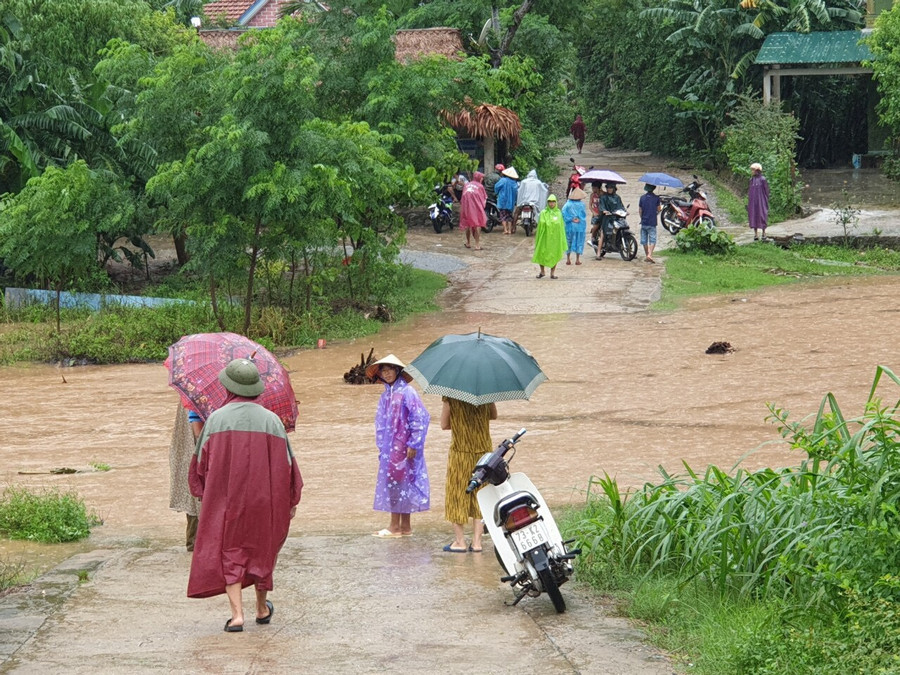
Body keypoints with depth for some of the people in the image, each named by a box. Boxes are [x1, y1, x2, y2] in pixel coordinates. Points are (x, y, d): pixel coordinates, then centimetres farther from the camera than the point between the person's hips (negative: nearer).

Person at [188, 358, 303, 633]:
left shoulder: (216, 419, -8)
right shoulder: (271, 420, -2)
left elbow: (201, 461, -1)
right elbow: (287, 462, 1)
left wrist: (202, 494, 15)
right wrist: (292, 500, 12)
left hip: (224, 499, -2)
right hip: (263, 497, 2)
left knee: (227, 552, 2)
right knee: (261, 547, 20)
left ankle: (237, 614, -11)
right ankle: (262, 608, 32)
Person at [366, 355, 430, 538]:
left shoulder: (407, 392, -10)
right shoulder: (386, 395, 13)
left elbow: (420, 419, -13)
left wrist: (413, 444, -15)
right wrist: (381, 444, 12)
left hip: (403, 446, -8)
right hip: (389, 446, 8)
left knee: (398, 481, -6)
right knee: (390, 481, 8)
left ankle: (396, 527, -1)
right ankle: (405, 526, 13)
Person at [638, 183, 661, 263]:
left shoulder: (642, 197, 1)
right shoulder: (656, 197, -7)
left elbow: (640, 211, 5)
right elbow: (659, 209, 0)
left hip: (644, 222, 3)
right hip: (652, 223, -3)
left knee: (644, 241, 12)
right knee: (652, 240, -4)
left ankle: (647, 255, 19)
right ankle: (650, 255, -21)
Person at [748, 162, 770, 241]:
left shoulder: (763, 179, -7)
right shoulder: (752, 180, 8)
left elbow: (766, 191, -4)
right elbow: (750, 191, 13)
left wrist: (766, 201, -7)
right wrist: (748, 201, 9)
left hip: (761, 201, -5)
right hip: (753, 201, 5)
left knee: (762, 216, -1)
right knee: (754, 216, 2)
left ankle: (764, 233, 9)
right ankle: (756, 234, 5)